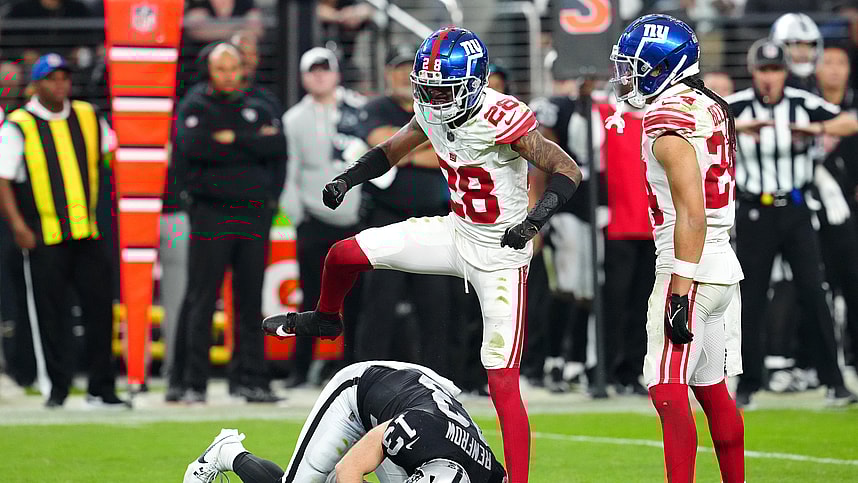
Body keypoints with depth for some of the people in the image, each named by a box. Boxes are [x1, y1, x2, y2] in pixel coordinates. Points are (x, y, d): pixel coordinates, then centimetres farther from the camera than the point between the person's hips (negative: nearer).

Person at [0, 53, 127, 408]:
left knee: (100, 308, 2)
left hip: (89, 232, 4)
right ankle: (58, 388, 9)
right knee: (51, 314, 0)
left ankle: (102, 388, 10)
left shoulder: (88, 117, 11)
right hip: (43, 235, -4)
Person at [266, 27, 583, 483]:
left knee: (503, 384, -10)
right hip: (456, 234, 7)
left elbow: (568, 171, -24)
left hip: (500, 255, -7)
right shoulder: (431, 111, -5)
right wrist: (346, 179, -5)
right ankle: (324, 319, 37)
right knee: (345, 254, 4)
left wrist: (533, 220, -38)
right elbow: (391, 151, 13)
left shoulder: (500, 119, -27)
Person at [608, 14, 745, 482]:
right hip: (725, 268, 10)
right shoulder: (711, 109, 13)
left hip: (689, 269, -10)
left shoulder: (669, 117, -15)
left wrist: (680, 292, -23)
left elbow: (692, 212, -21)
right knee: (713, 391, 15)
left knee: (669, 393, -10)